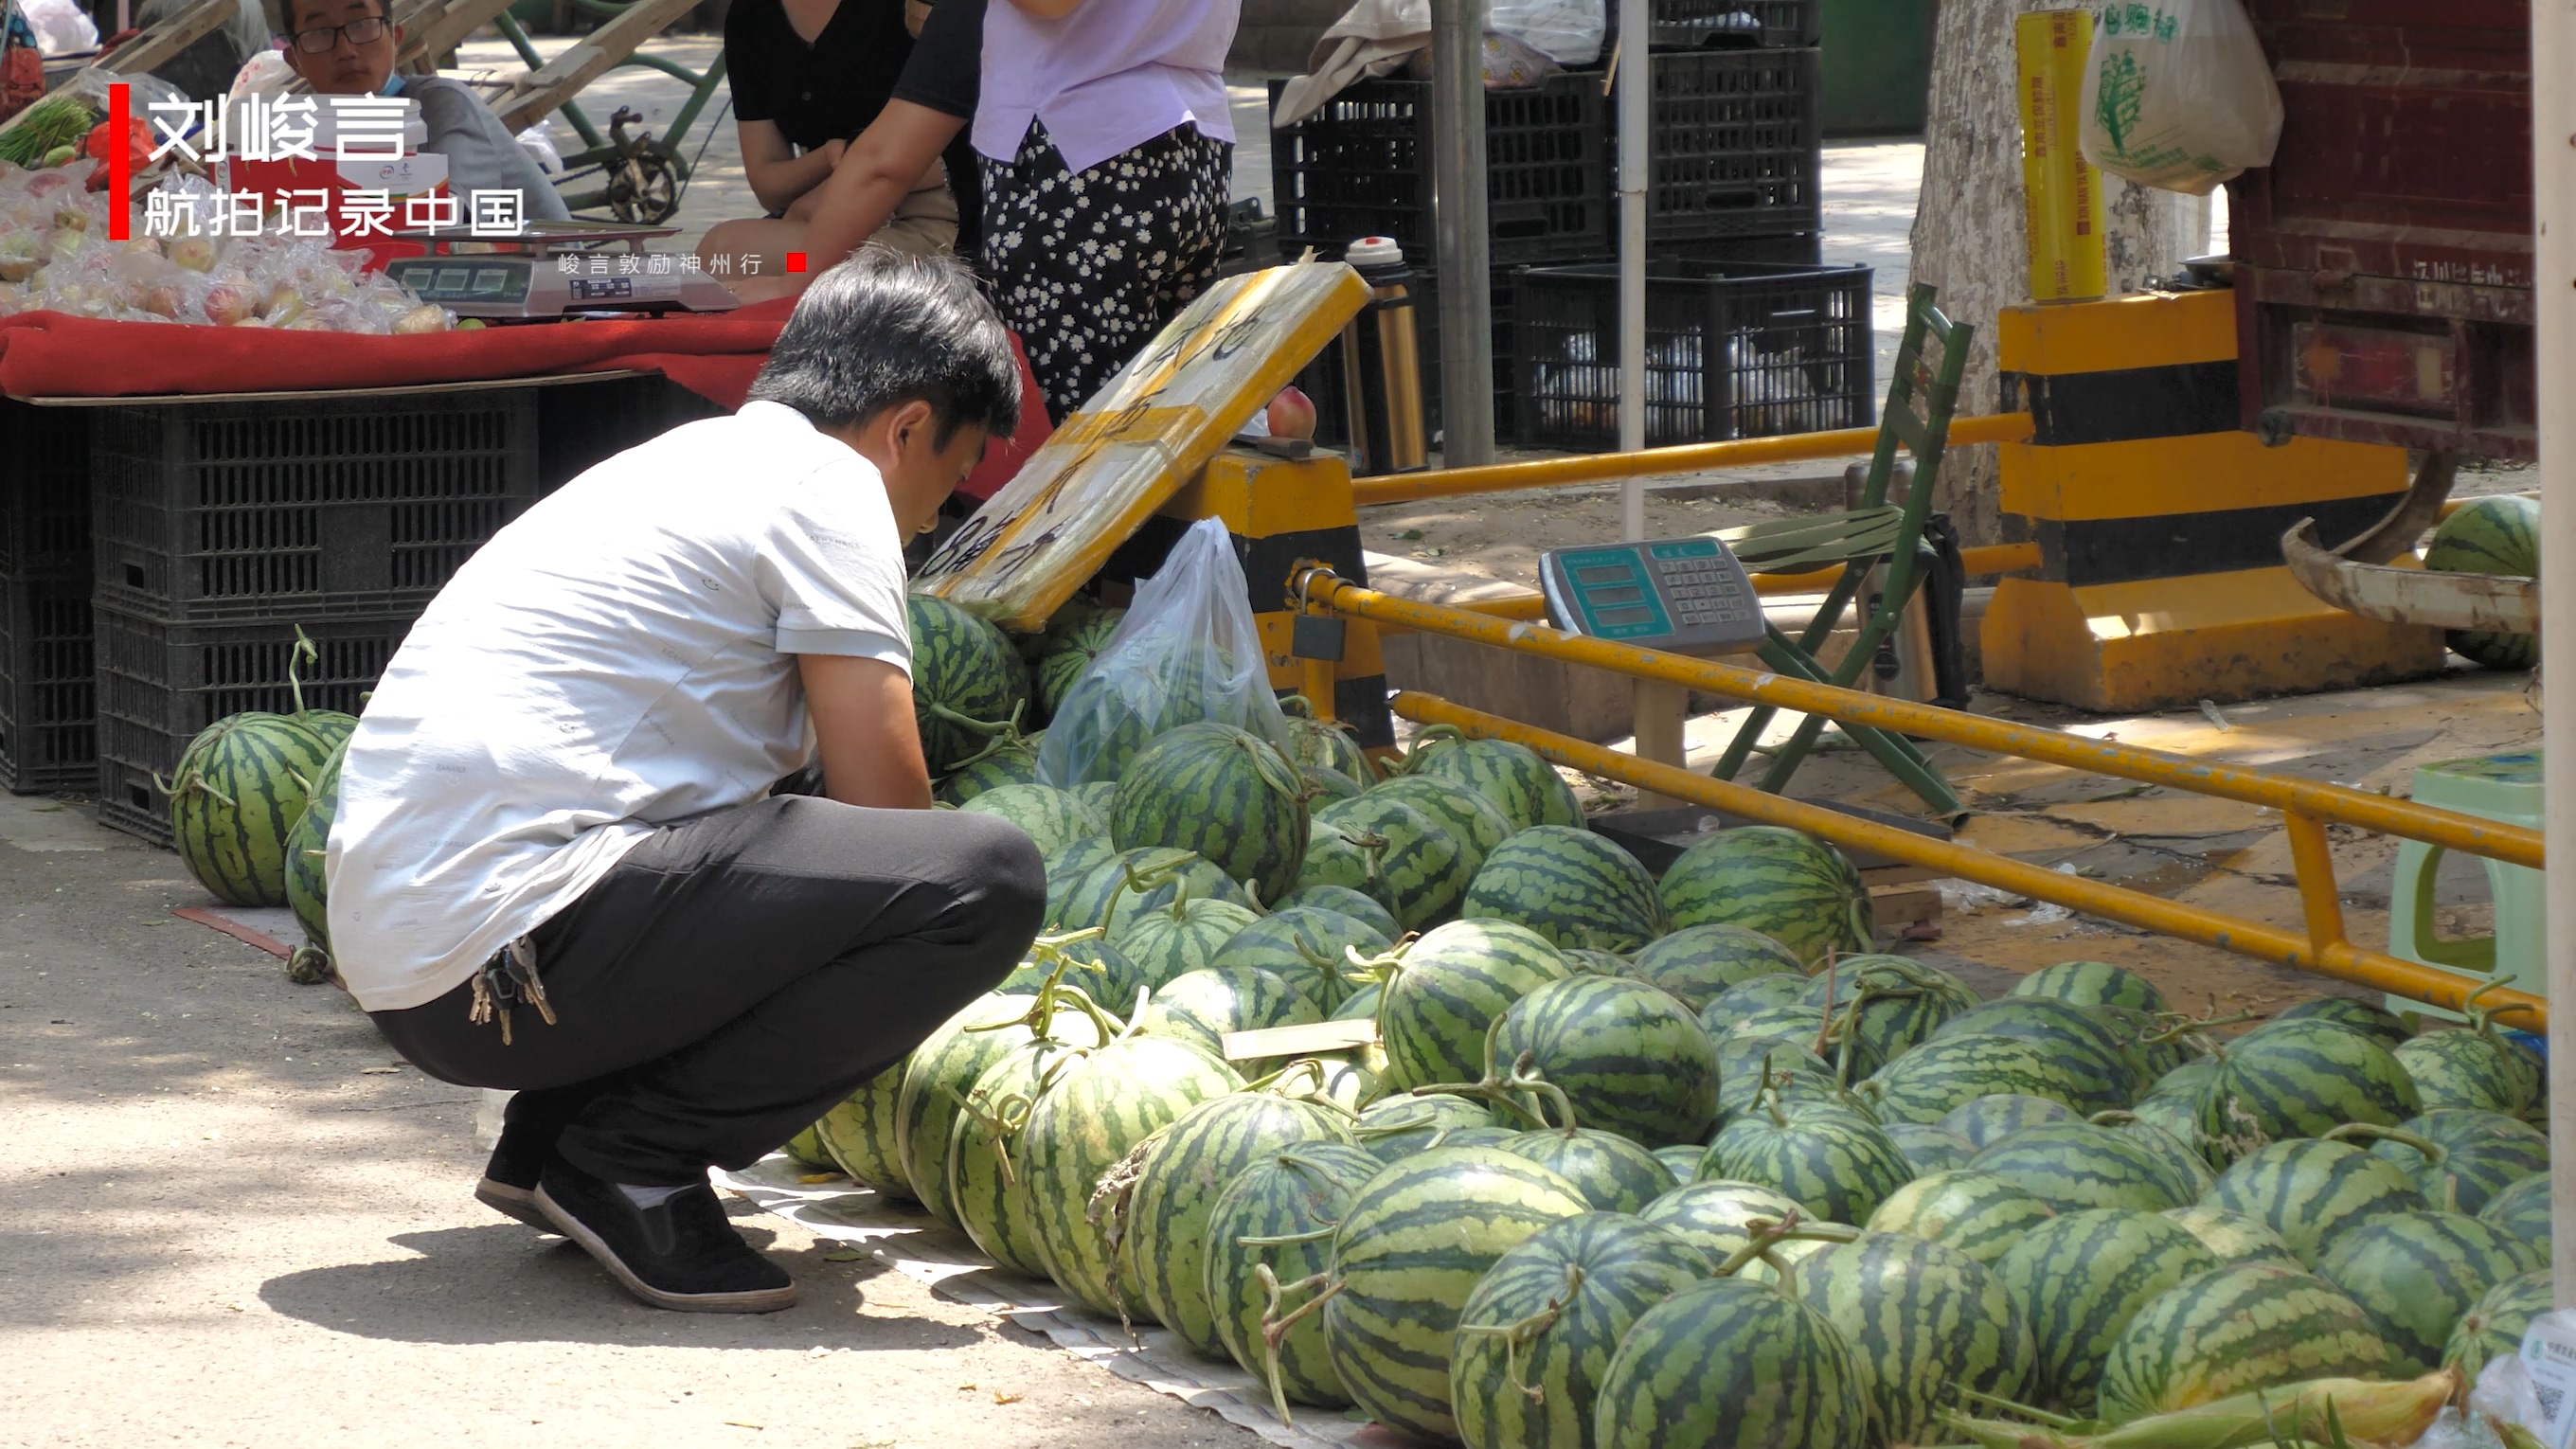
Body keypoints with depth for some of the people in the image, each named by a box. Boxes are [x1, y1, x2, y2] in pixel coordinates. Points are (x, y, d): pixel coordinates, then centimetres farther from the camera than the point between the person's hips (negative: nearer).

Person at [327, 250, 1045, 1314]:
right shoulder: (828, 483, -1)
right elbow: (885, 803, -3)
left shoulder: (693, 461, 26)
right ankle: (630, 1160, -6)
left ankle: (546, 1143, 16)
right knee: (988, 877, -14)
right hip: (502, 954, -10)